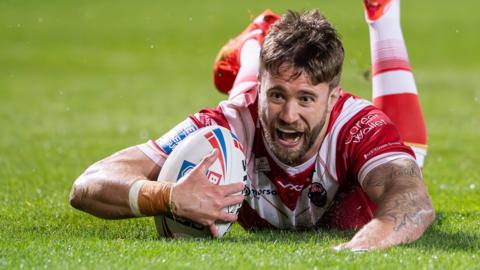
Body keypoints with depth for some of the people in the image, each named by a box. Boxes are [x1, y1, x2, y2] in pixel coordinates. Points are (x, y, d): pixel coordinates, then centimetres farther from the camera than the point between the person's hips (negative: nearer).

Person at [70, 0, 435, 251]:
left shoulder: (357, 126, -47)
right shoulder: (230, 127, -45)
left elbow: (417, 205, -67)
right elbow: (87, 188, -50)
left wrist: (359, 247, -88)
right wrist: (169, 198, -70)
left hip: (344, 217, -2)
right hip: (259, 222, 2)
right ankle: (255, 42, 57)